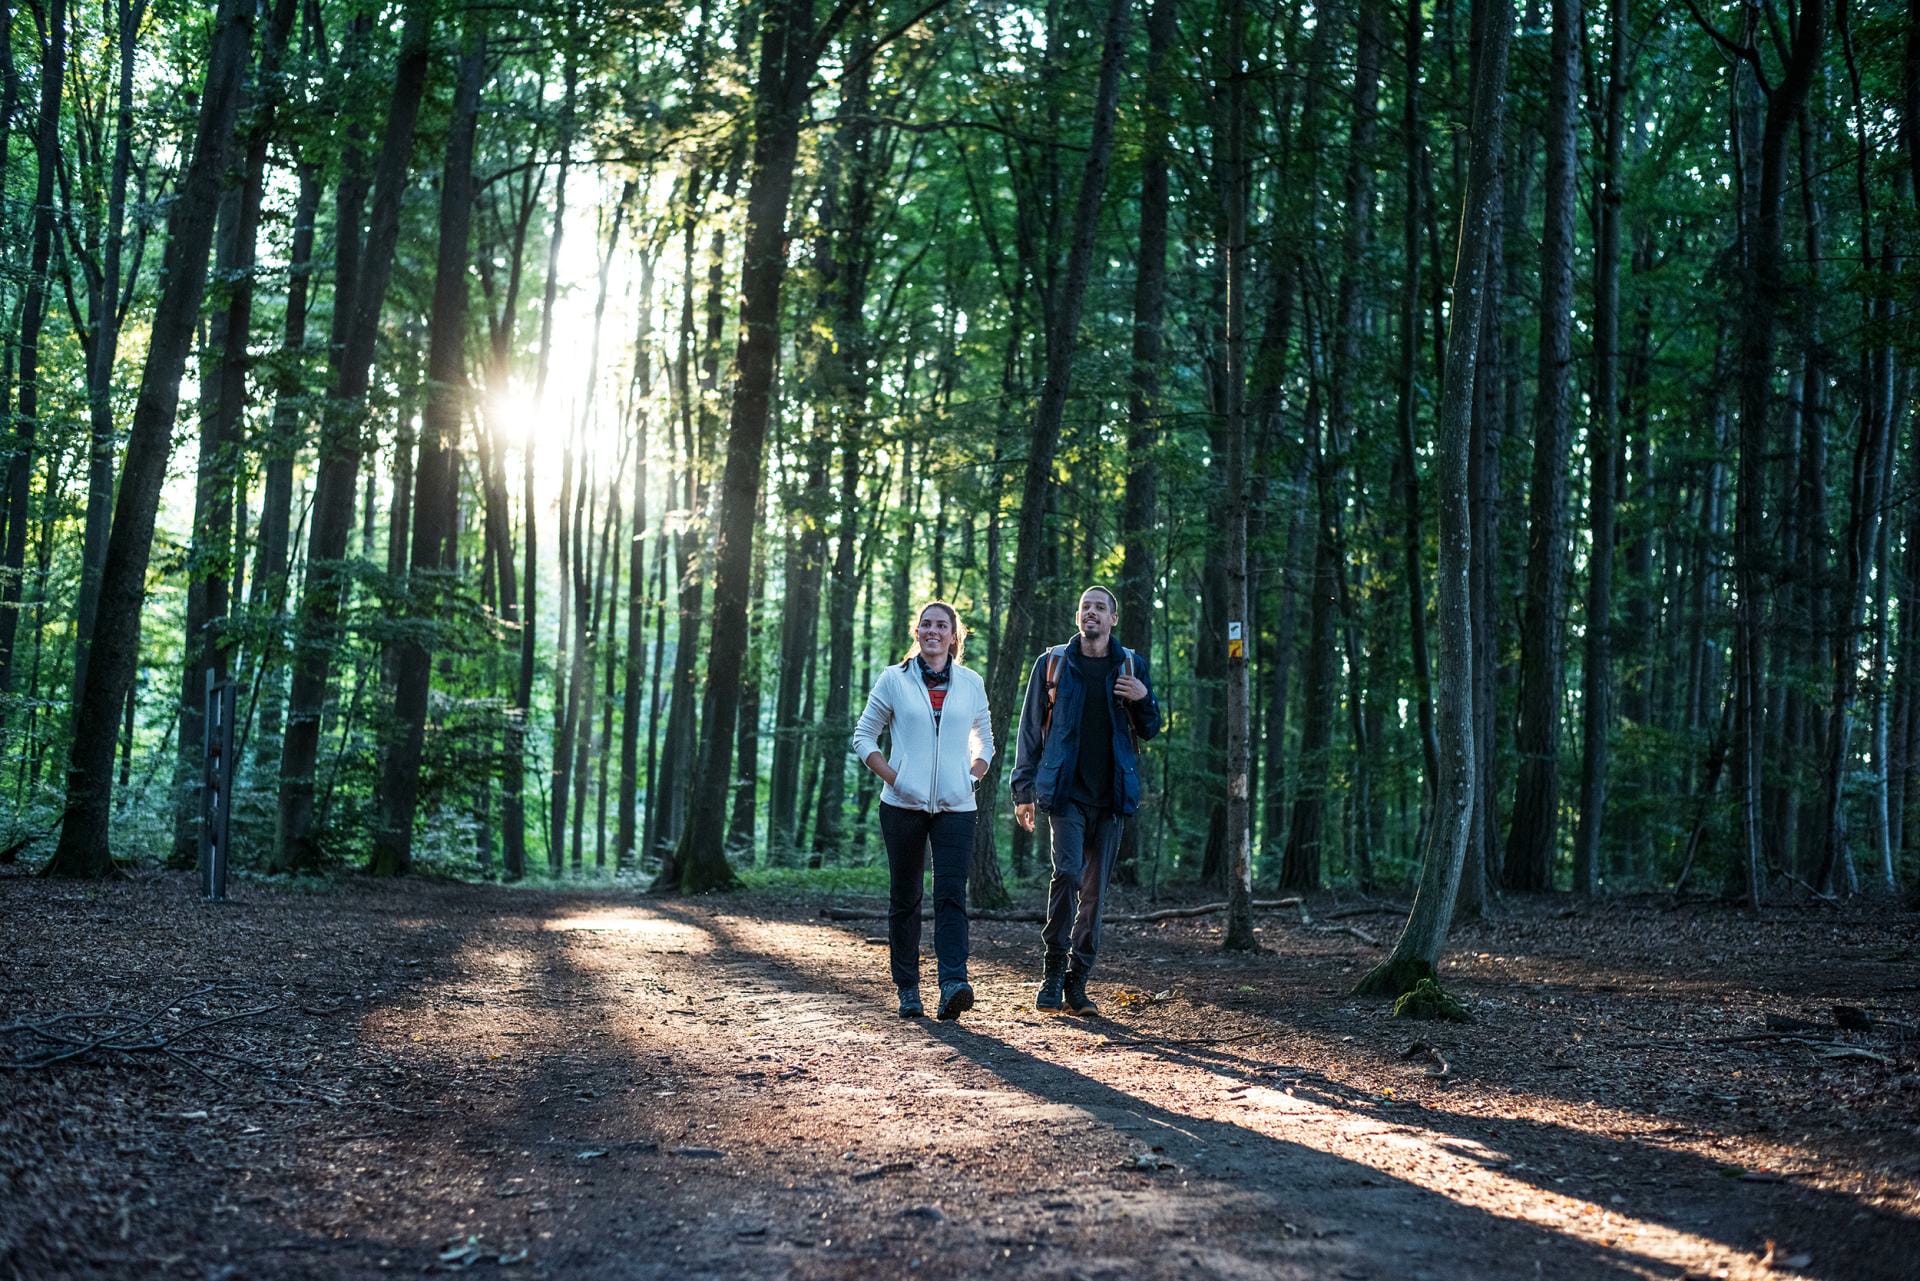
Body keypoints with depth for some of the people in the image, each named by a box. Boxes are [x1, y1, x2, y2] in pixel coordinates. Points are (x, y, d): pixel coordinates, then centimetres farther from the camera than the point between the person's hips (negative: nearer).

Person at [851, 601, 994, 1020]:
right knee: (904, 897, 4)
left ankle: (952, 986, -21)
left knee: (952, 894, -12)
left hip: (955, 807, 1)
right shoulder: (894, 679, 4)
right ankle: (907, 990, 12)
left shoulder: (971, 684, 9)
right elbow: (864, 736, 7)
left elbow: (984, 741, 22)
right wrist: (892, 777, -5)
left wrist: (972, 777, 5)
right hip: (903, 805, 0)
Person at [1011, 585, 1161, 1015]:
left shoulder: (1132, 665, 9)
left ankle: (1077, 983, 13)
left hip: (1111, 794, 2)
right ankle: (1054, 972, -6)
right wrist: (1023, 790, 1)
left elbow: (1150, 731, 13)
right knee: (1068, 873, -18)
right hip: (1065, 791, -2)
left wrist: (1144, 699, -9)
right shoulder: (1053, 663, 5)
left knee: (1095, 889, 5)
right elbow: (1031, 729, 6)